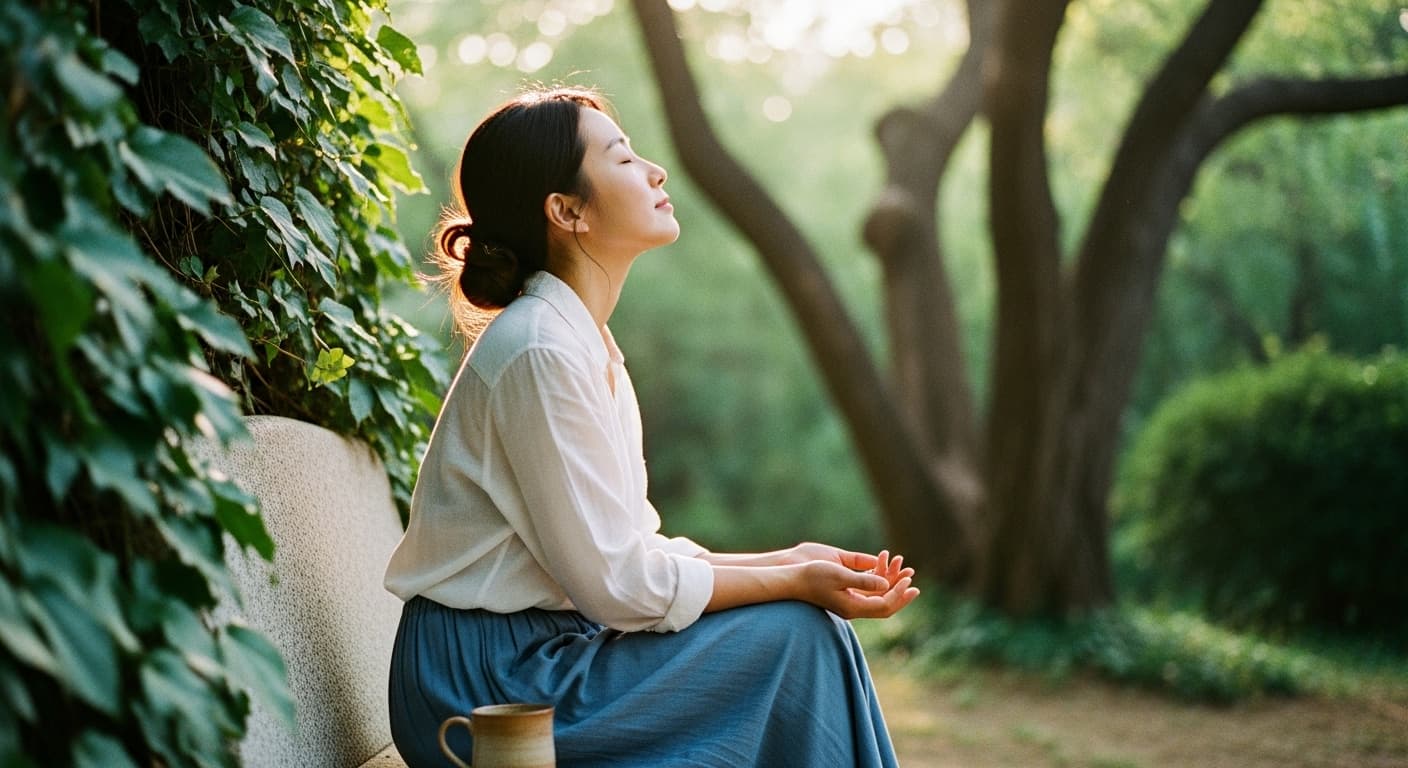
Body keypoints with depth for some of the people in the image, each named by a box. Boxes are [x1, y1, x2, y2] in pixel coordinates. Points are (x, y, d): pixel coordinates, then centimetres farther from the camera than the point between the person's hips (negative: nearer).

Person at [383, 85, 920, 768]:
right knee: (794, 635, -13)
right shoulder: (541, 350, -19)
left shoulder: (585, 343, 11)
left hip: (540, 649, 9)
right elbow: (617, 584, -19)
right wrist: (795, 581, -13)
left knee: (808, 623, 2)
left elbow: (631, 551, 10)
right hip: (485, 683, -9)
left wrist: (789, 560, 2)